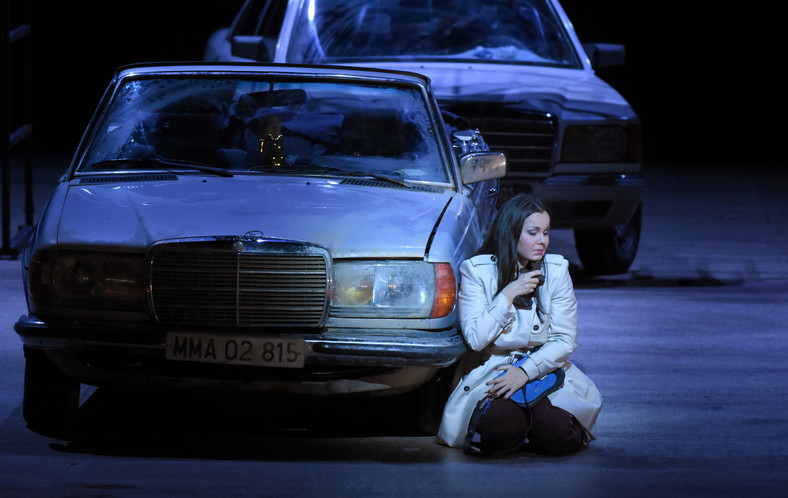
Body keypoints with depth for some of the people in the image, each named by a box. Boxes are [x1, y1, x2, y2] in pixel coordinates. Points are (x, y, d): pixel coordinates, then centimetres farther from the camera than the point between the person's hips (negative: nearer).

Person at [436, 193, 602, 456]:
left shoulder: (556, 270, 2)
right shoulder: (476, 271, -4)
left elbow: (564, 340, -1)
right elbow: (475, 339, -11)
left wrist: (526, 371, -15)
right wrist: (508, 294, -16)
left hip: (542, 369, 2)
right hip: (491, 373, -2)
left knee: (557, 437, -27)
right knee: (502, 433, -32)